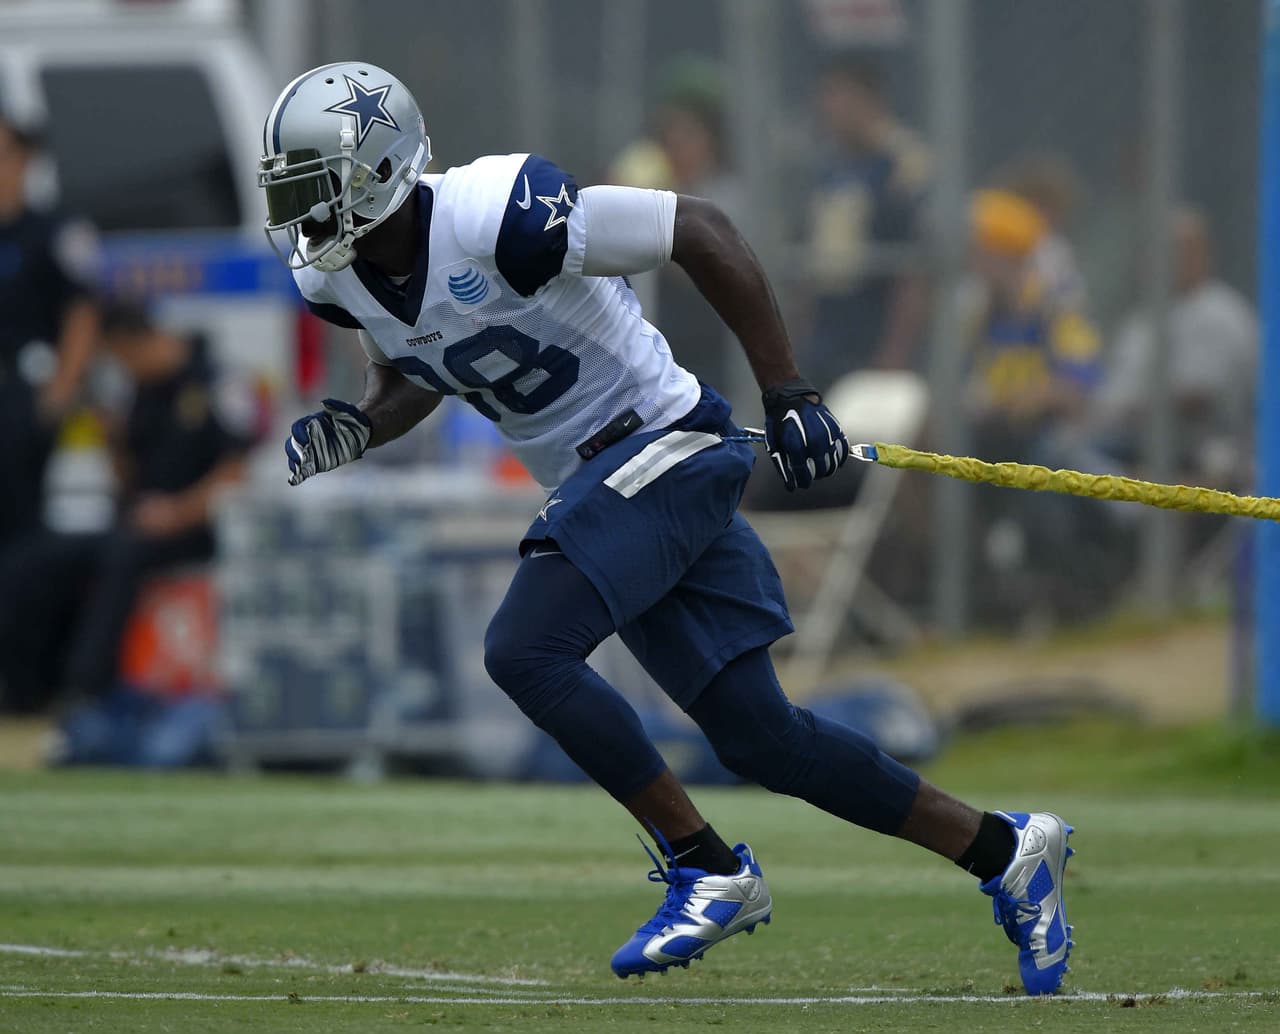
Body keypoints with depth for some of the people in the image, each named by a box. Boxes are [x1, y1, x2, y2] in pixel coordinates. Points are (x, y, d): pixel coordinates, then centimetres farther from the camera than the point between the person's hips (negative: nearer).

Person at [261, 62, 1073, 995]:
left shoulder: (504, 218, -26)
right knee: (759, 738, 6)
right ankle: (1007, 852, 19)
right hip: (591, 485, 8)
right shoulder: (340, 277, -1)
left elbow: (700, 231, -18)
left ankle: (710, 871, -11)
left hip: (661, 452, -8)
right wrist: (357, 428, -3)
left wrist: (788, 394, -16)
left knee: (523, 649, -23)